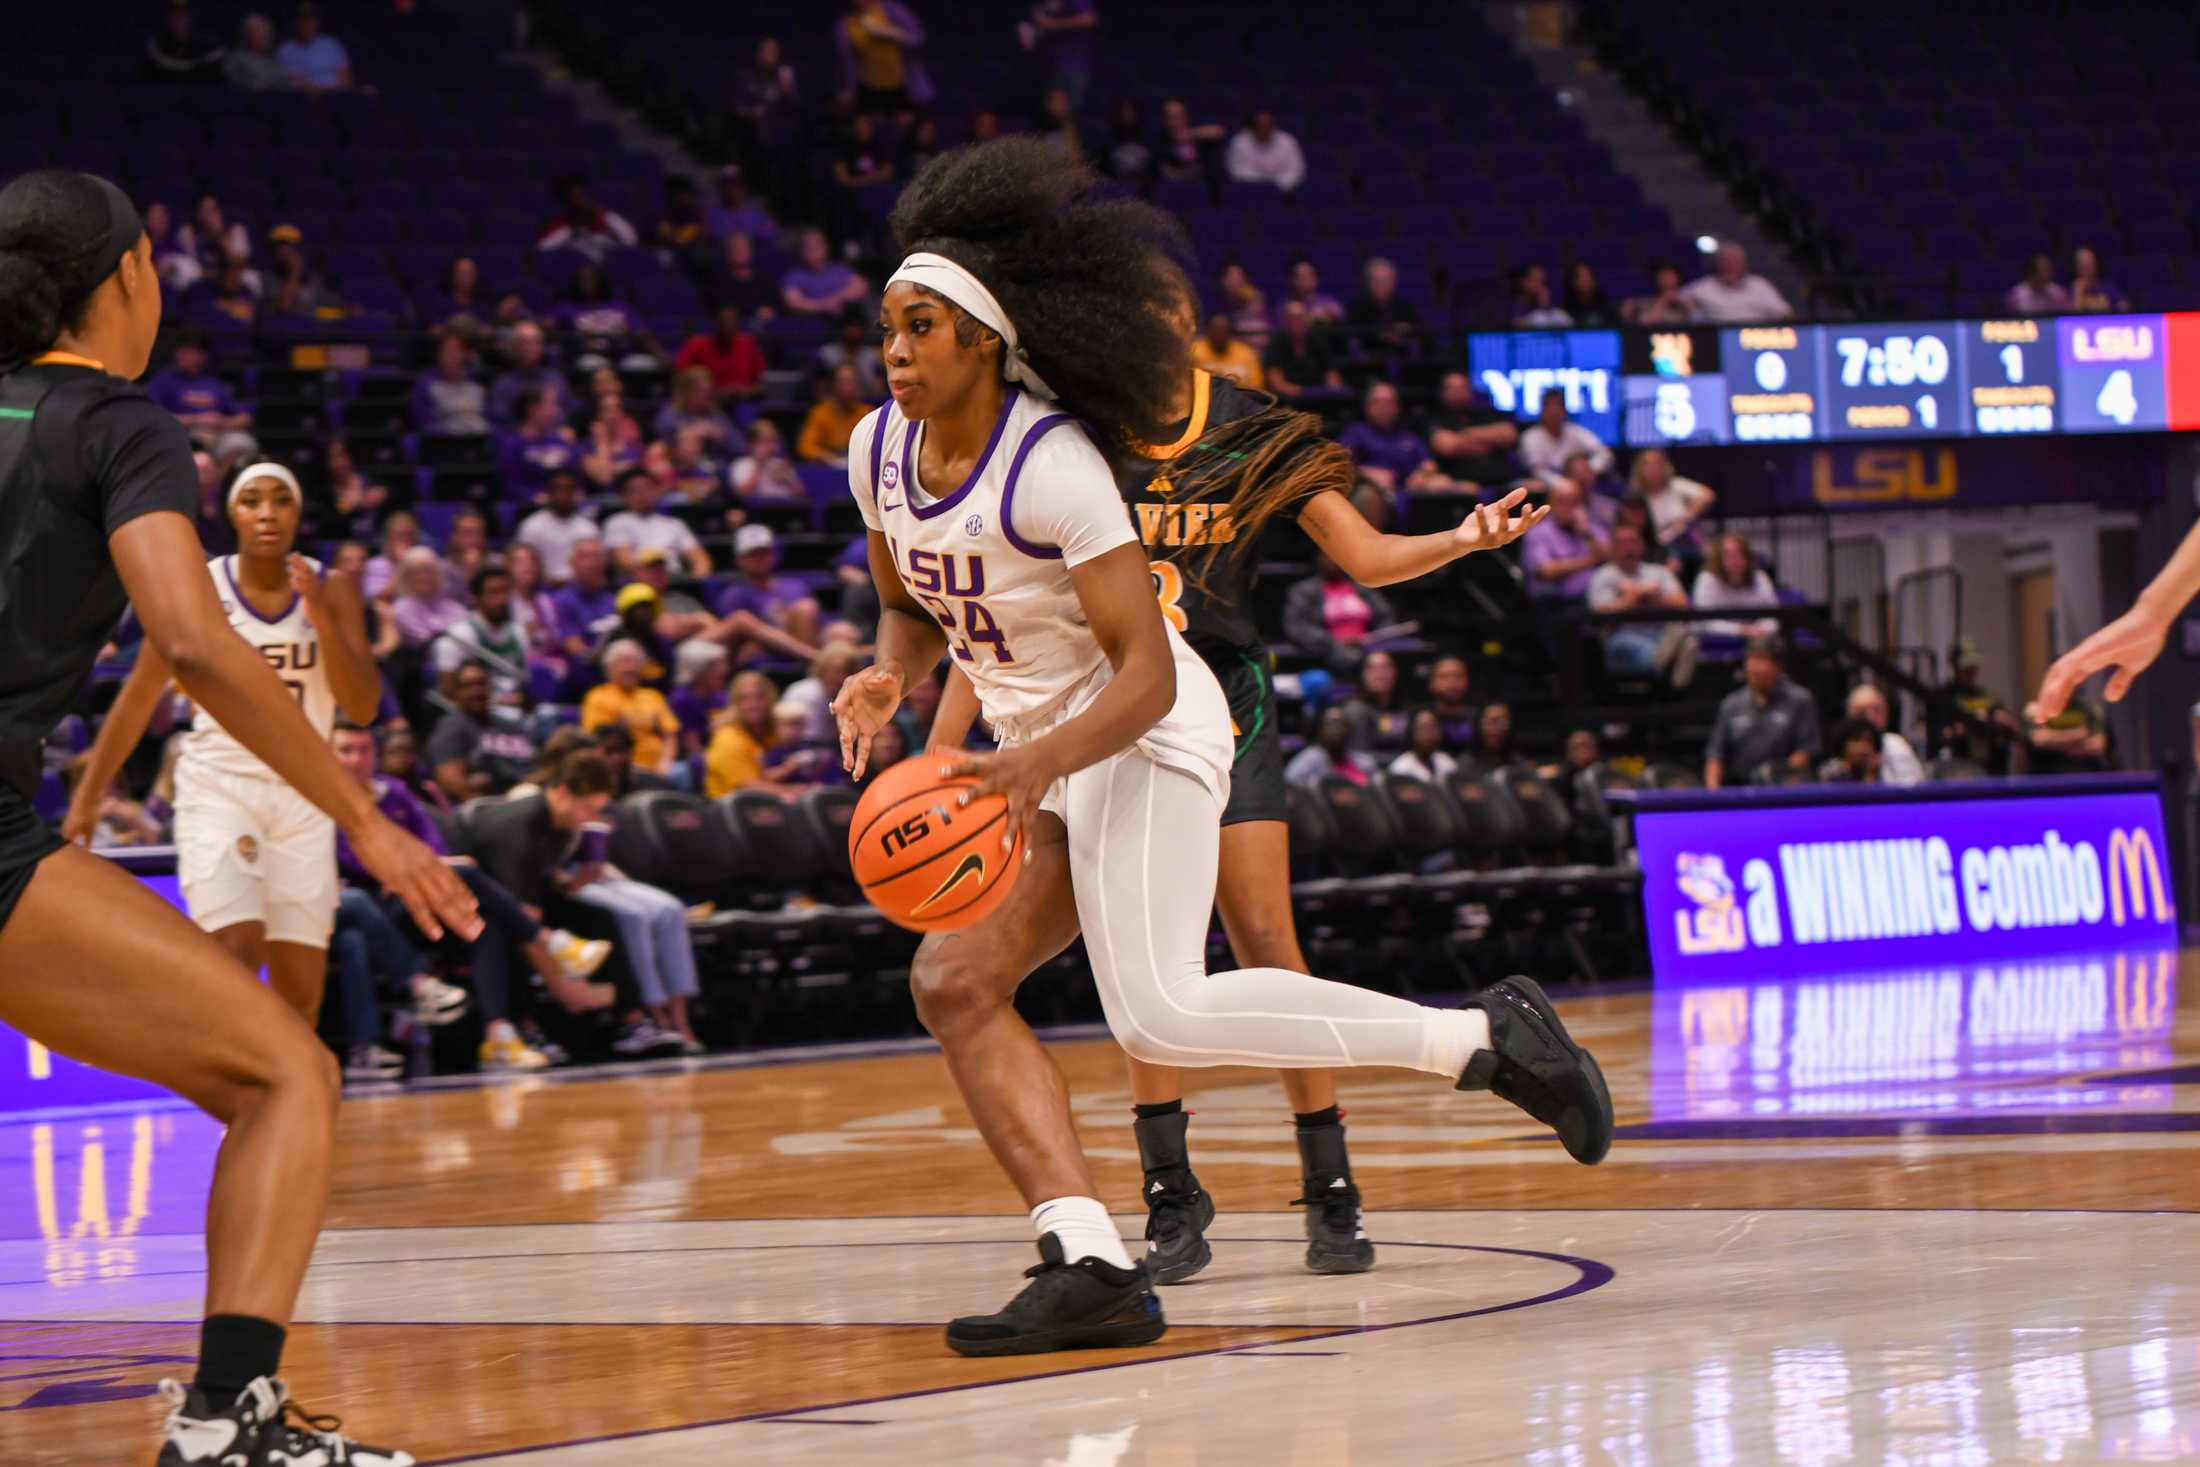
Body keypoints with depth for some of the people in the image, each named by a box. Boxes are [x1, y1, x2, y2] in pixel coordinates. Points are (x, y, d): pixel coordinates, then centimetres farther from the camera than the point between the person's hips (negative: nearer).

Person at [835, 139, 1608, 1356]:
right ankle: (1091, 1267, -10)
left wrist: (1045, 759, -39)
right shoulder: (879, 451, 1)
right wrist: (886, 678, -5)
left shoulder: (1054, 465, -22)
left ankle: (1481, 1036, -16)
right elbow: (911, 610, 18)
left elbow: (1146, 671, -23)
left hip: (1146, 739, -9)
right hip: (1042, 760, 9)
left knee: (1161, 1015, -24)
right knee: (954, 984, -6)